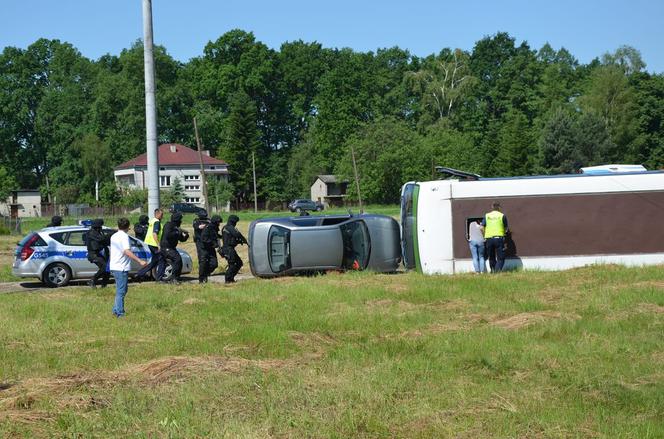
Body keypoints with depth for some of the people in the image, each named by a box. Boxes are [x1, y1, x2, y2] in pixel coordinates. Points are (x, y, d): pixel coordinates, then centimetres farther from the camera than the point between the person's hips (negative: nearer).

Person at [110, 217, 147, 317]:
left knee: (120, 290, 18)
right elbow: (127, 251, -27)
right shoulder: (124, 236, -13)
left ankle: (116, 310, 19)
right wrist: (140, 261, -32)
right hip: (121, 268, -9)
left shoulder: (114, 236, 13)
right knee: (121, 291, -5)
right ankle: (120, 313, -4)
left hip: (114, 267, 9)